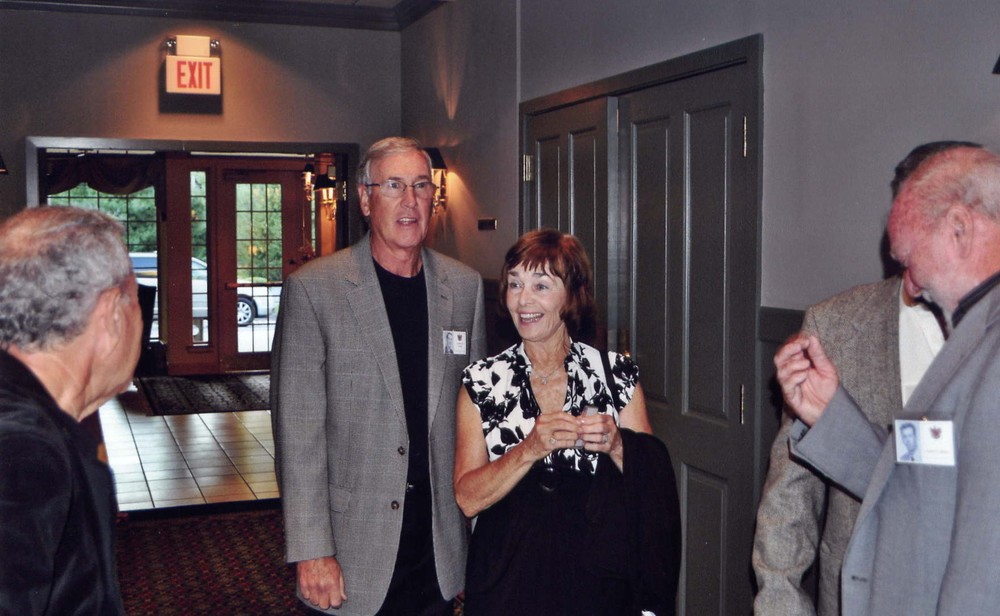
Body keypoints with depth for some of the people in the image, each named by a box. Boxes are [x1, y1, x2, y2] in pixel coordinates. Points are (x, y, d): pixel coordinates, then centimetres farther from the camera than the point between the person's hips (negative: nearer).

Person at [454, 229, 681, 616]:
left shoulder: (618, 374, -4)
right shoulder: (482, 381, -4)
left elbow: (651, 488, -1)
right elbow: (467, 499, -9)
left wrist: (616, 445, -19)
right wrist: (530, 449, -22)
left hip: (598, 581, 1)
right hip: (509, 581, 0)